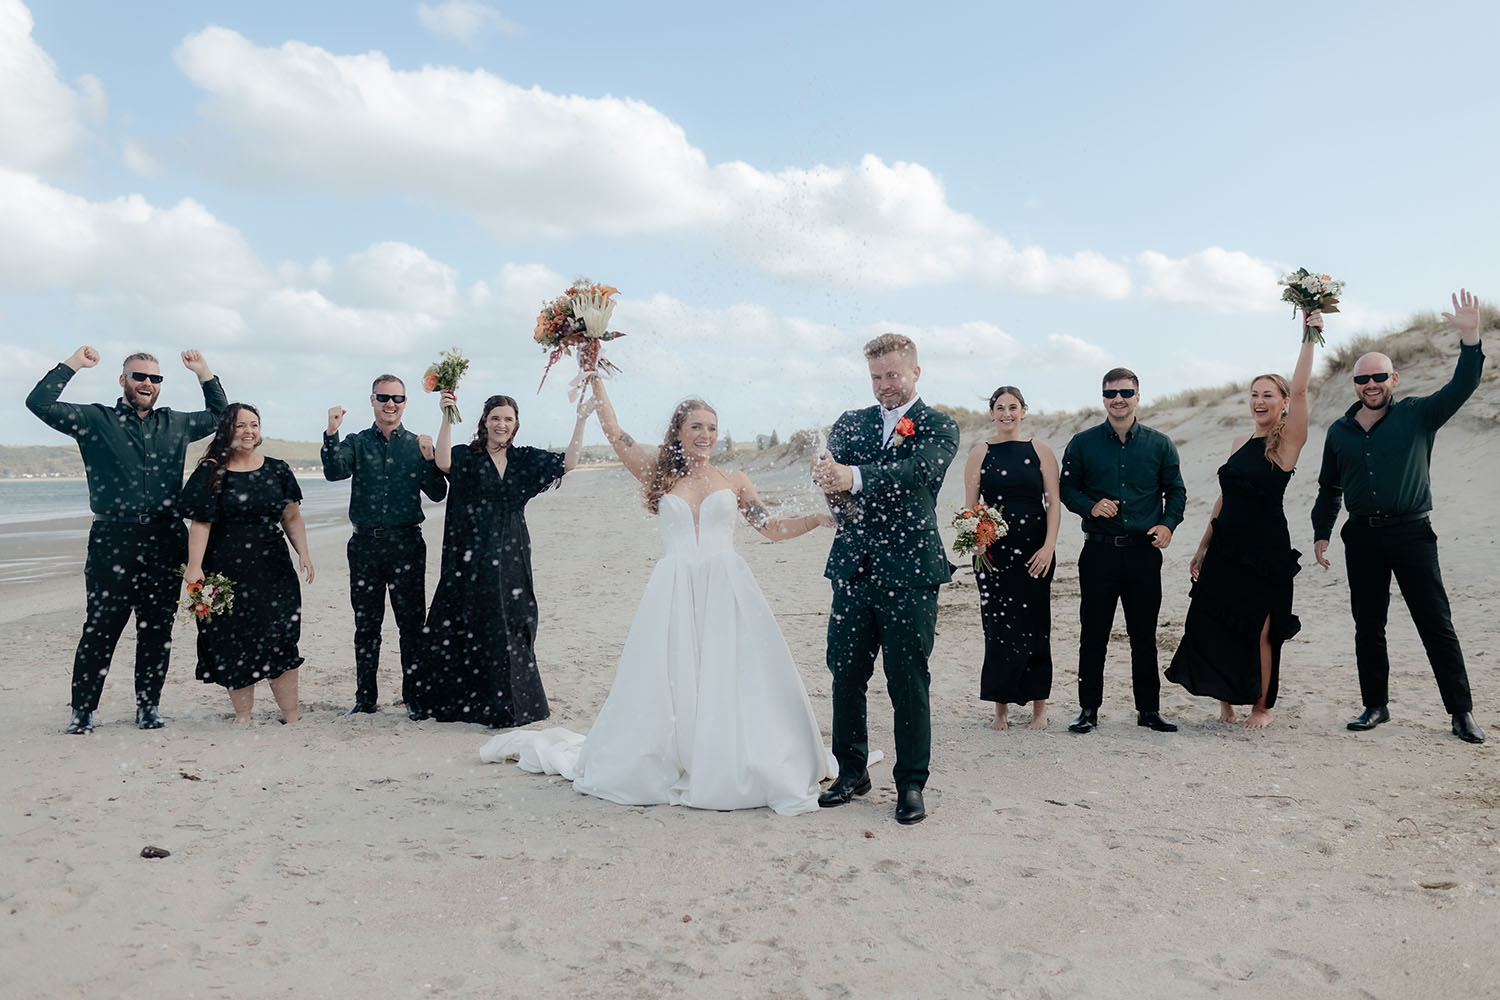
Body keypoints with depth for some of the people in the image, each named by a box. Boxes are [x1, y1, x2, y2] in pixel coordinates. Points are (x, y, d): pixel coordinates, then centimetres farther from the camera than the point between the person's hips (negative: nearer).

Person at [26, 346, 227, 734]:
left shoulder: (175, 424, 16)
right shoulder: (95, 420, 6)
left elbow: (219, 414, 30)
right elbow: (40, 403, -3)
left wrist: (204, 373, 20)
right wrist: (72, 364, -2)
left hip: (166, 541, 3)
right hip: (113, 538, -3)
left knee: (158, 629, 7)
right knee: (101, 627, -3)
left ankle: (148, 706, 17)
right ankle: (82, 711, 8)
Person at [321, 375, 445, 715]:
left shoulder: (418, 445, 8)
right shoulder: (356, 442, 9)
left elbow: (437, 494, 1)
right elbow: (334, 472, -10)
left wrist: (429, 459, -13)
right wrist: (332, 432, -22)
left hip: (406, 543, -1)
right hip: (365, 544, 1)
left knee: (412, 622, 1)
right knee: (366, 624, 8)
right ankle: (365, 698, 17)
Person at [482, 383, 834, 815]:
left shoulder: (734, 481, 12)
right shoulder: (660, 475, 9)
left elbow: (773, 529, 9)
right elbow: (614, 432, 6)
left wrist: (821, 518, -4)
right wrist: (595, 378, 4)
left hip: (726, 592, 1)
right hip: (674, 594, -1)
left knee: (731, 682, -3)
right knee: (666, 683, 4)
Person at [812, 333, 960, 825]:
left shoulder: (938, 426, 1)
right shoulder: (851, 422, 13)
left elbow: (918, 471, -20)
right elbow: (834, 473, -1)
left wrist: (855, 478, -36)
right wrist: (829, 479, -27)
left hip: (909, 572, -4)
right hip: (853, 568, 4)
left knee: (908, 683, 2)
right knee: (845, 675, 10)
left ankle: (911, 784, 15)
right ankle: (852, 771, 27)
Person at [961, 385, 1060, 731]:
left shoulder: (1040, 450, 5)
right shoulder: (980, 452, 7)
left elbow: (1054, 504, 3)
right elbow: (970, 505, 6)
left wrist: (1048, 546, -8)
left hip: (1034, 550, 0)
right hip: (993, 550, 1)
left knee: (1034, 626, 3)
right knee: (997, 627, 2)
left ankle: (1039, 709, 14)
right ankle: (1001, 709, 12)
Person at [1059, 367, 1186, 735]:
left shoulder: (1160, 444, 7)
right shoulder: (1082, 443, 4)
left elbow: (1176, 490, 12)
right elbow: (1066, 488, 7)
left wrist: (1168, 524, -5)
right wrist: (1091, 507, -12)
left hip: (1144, 552, 1)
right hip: (1099, 552, -1)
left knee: (1144, 636, 8)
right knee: (1093, 635, 3)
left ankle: (1149, 709, 20)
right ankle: (1088, 710, 14)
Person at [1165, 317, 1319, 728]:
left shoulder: (1288, 443, -5)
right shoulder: (1241, 443, 12)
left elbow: (1299, 389, -19)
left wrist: (1309, 337, -19)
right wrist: (1203, 546, 16)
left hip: (1266, 550, -5)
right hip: (1226, 547, 6)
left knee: (1259, 630, 2)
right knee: (1211, 623, 4)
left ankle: (1262, 706, 19)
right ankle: (1226, 702, 20)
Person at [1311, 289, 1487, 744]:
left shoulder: (1417, 415, 2)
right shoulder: (1339, 432, 11)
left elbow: (1460, 388, -12)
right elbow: (1329, 488, 17)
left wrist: (1470, 338, -24)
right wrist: (1321, 532, 12)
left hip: (1411, 532, -3)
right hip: (1362, 536, 3)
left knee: (1436, 625, -2)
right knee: (1368, 627, 8)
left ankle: (1462, 711, 5)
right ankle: (1375, 705, 19)